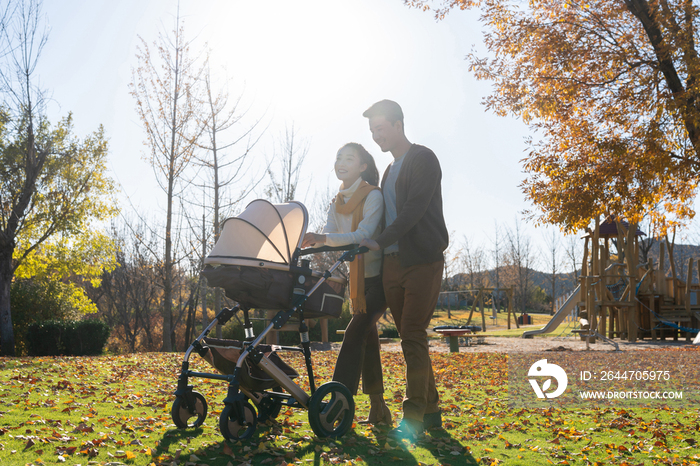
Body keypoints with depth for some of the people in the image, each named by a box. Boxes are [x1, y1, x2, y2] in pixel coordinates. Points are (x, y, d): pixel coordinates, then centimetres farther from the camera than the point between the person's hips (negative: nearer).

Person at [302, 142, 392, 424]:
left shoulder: (373, 196, -12)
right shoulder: (337, 203, 10)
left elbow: (364, 234, -26)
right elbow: (329, 236, -1)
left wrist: (323, 239, -39)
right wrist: (309, 241, -23)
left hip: (380, 276, -8)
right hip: (358, 279, 8)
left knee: (356, 332, -19)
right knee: (367, 338, 9)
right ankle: (378, 407, 18)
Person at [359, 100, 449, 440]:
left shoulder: (423, 159, -4)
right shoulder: (389, 170, 22)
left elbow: (415, 208, -16)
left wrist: (380, 241, -18)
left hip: (423, 261, -8)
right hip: (393, 262, 8)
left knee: (413, 338, -12)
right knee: (411, 339, 7)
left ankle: (414, 419, -9)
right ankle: (430, 410, 16)